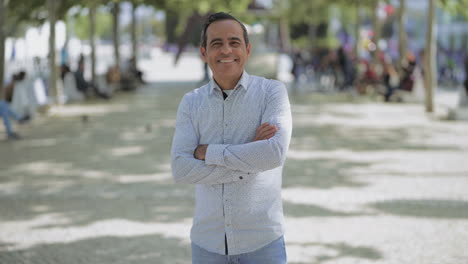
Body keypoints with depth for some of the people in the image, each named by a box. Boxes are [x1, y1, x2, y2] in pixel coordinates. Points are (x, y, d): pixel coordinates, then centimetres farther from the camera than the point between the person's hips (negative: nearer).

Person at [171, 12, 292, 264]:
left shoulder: (272, 92, -3)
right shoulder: (191, 103, 4)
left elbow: (275, 153, -18)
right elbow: (180, 169, -8)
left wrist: (209, 152, -12)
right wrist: (248, 158, -15)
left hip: (261, 240, -2)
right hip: (208, 240, 2)